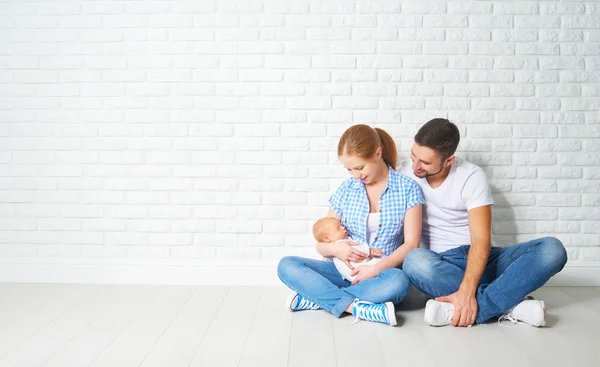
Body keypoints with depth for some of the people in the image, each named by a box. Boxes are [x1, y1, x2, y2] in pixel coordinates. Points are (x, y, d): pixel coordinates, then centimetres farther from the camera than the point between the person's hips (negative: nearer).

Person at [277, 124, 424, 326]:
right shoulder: (346, 189, 7)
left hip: (382, 273, -2)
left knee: (399, 282, -39)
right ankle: (358, 307, -33)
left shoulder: (407, 188, 1)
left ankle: (316, 298, -25)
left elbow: (411, 243, -5)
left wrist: (377, 268, -20)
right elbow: (321, 244, 10)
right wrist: (335, 248, -15)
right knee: (287, 265, -21)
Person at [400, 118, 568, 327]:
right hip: (439, 263, 0)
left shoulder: (472, 177, -10)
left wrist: (466, 292, -34)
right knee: (415, 261, -38)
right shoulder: (405, 172, -4)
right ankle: (509, 306, -30)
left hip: (479, 259, 1)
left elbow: (481, 240, -19)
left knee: (552, 249, -24)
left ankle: (460, 311, -37)